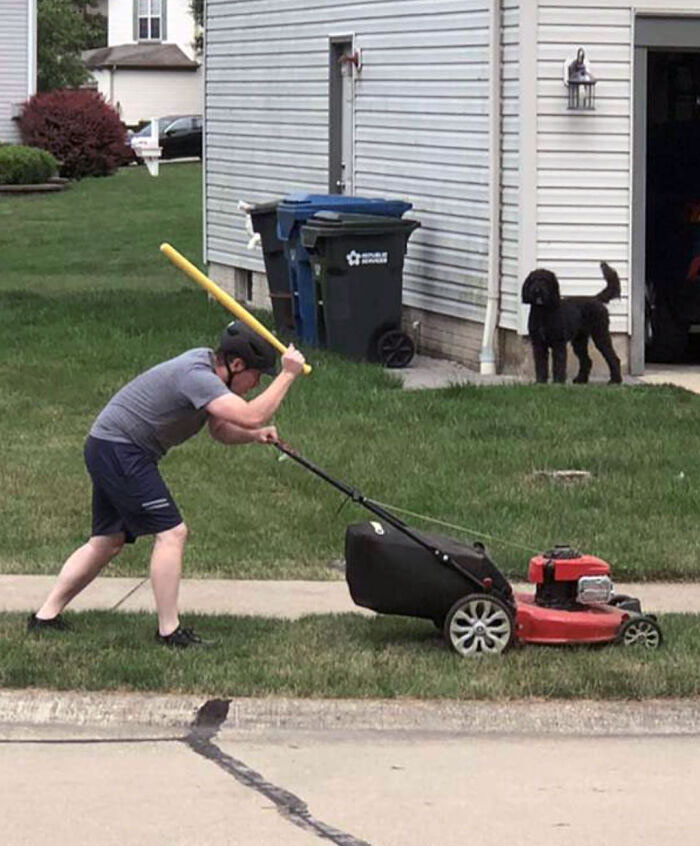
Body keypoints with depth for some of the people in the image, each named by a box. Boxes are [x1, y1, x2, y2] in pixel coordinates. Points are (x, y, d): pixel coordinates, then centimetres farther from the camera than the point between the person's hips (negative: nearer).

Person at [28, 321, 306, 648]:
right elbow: (250, 415, -34)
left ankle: (46, 615, 19)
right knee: (171, 532, -12)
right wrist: (287, 375, -25)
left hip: (107, 450, 11)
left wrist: (255, 434, -3)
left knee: (107, 542, 15)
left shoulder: (206, 363, 8)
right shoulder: (196, 376, -24)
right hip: (119, 451, -11)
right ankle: (169, 631, -11)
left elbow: (220, 429, 15)